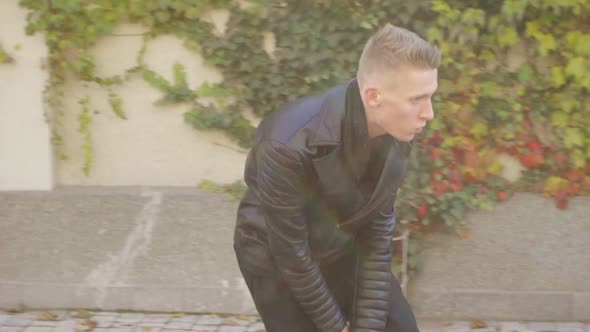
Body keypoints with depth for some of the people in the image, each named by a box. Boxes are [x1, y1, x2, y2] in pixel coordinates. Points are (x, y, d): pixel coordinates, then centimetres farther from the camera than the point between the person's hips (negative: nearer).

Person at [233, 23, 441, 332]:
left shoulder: (397, 131, -18)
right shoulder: (289, 146, -35)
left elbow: (378, 231, -9)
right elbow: (291, 253, -23)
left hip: (344, 248, 5)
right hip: (276, 259, -5)